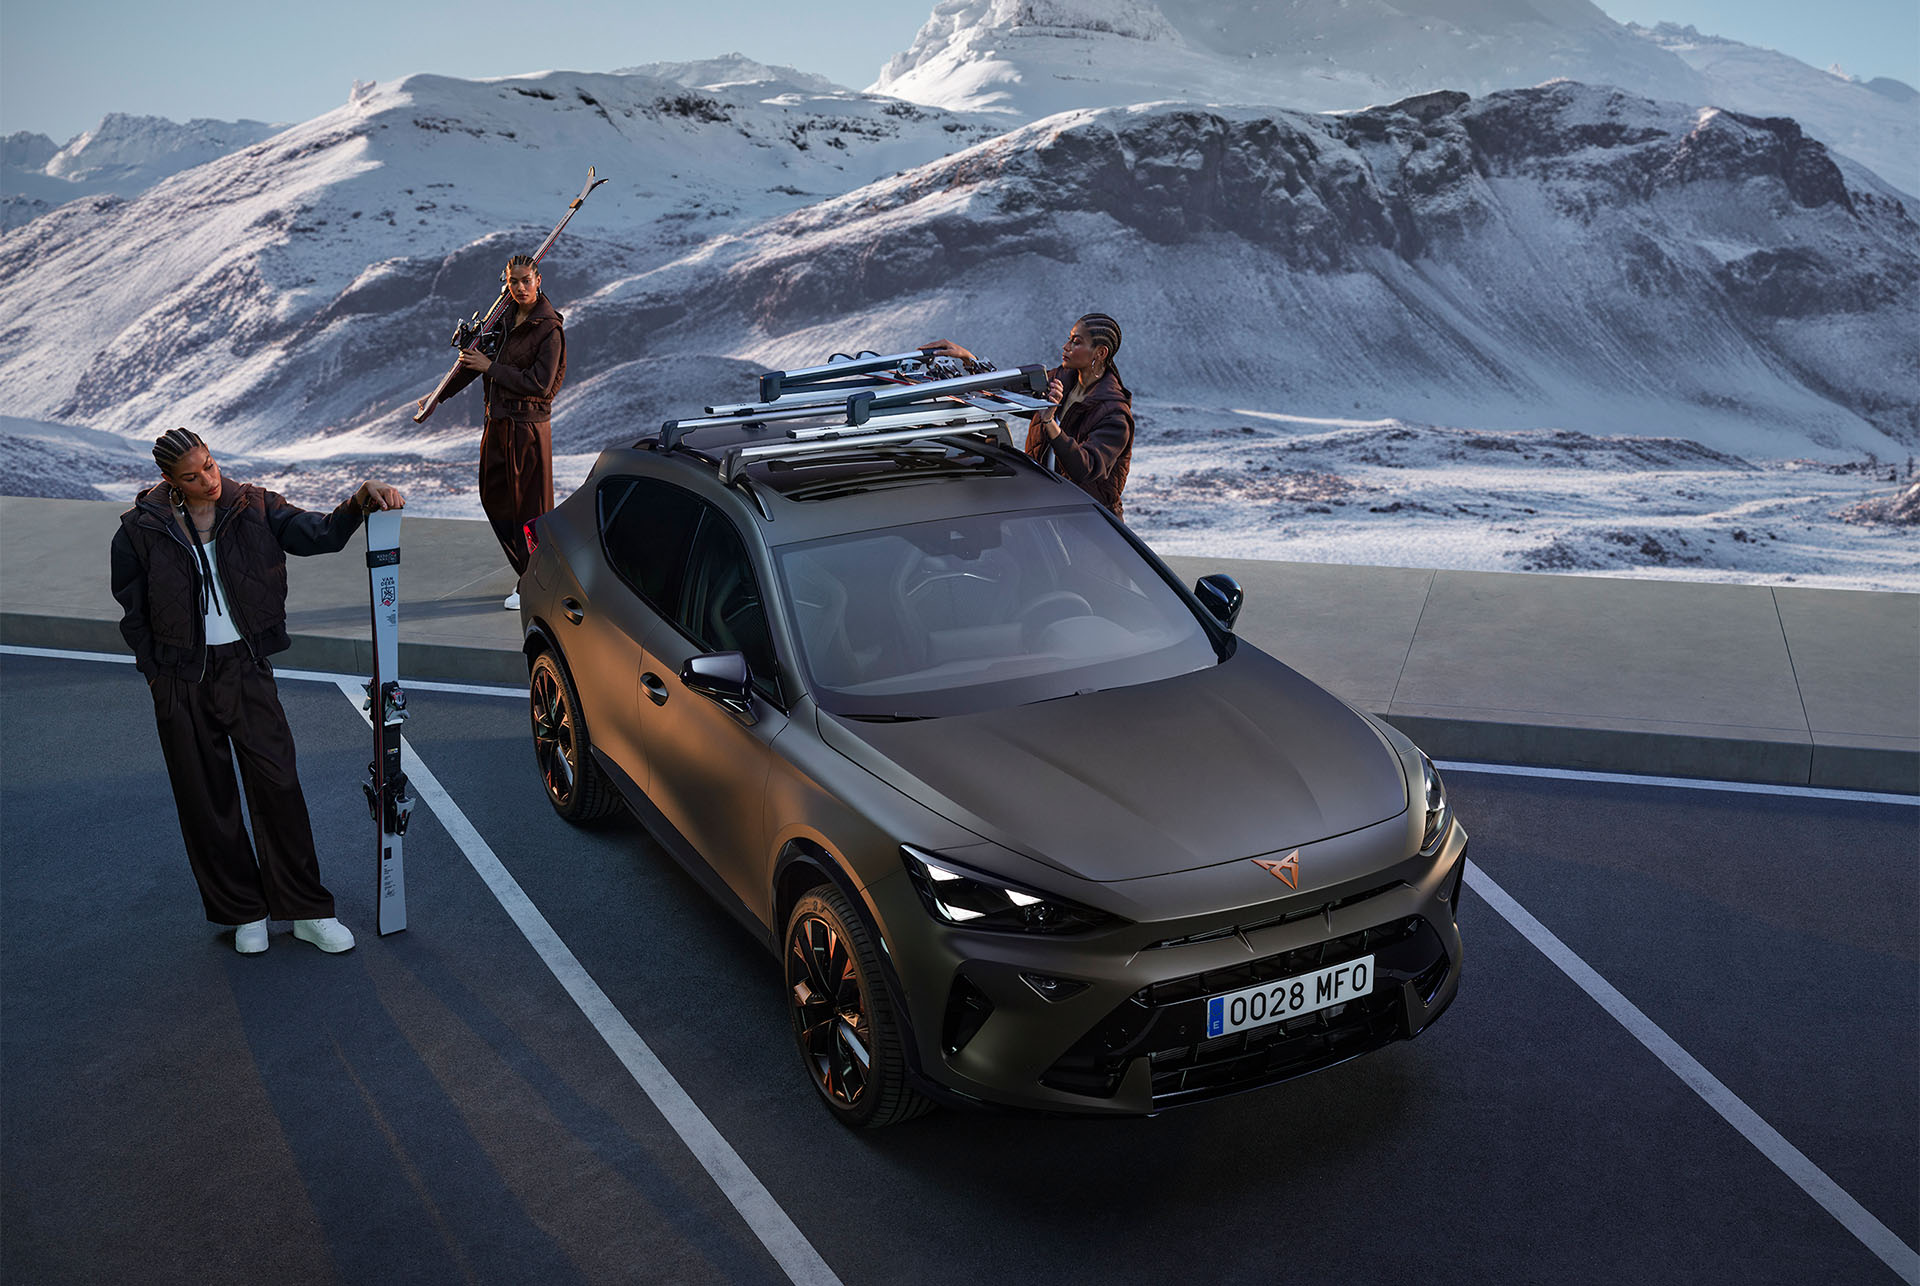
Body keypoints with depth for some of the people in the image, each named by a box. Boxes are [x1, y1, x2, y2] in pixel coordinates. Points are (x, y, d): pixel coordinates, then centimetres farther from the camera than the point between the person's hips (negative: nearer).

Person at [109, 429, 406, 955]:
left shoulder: (252, 508, -1)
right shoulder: (142, 528, -4)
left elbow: (319, 535, -9)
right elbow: (132, 610, 4)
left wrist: (362, 499, -27)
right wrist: (161, 676, 1)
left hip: (246, 667, 0)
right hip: (182, 681, 0)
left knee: (278, 784, -4)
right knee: (206, 799, 7)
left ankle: (308, 911, 7)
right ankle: (244, 913, 22)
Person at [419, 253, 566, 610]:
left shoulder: (549, 328, -13)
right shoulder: (507, 317, 10)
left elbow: (540, 383, -19)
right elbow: (478, 356, 22)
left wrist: (490, 368, -14)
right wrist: (441, 394, 24)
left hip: (528, 425, -8)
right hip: (497, 420, 8)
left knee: (528, 504, -1)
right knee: (494, 497, 13)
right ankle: (529, 571, 26)